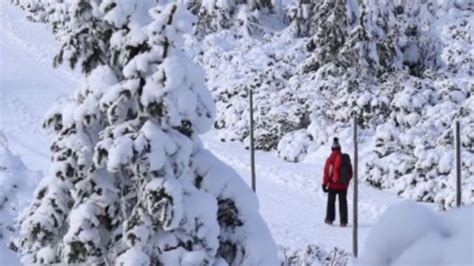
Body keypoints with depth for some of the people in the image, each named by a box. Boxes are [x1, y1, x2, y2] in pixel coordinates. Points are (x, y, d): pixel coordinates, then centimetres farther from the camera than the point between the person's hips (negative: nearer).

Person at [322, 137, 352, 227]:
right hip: (344, 185, 3)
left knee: (331, 202, 13)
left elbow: (327, 172, -12)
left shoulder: (330, 159, -12)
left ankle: (330, 219, 18)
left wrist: (325, 183, -4)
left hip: (333, 185, -3)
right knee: (343, 203, 7)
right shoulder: (346, 158, 1)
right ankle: (343, 221, 2)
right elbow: (350, 172, 7)